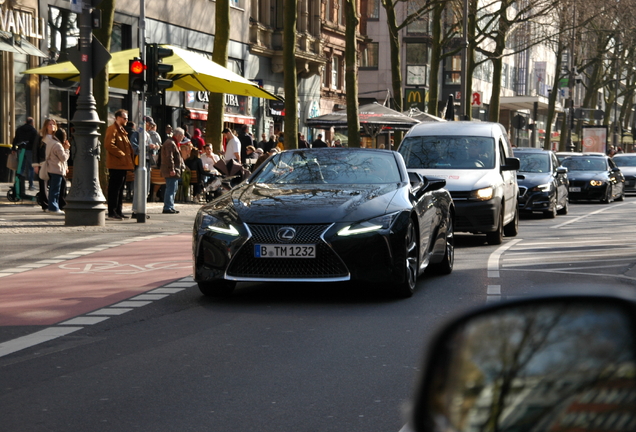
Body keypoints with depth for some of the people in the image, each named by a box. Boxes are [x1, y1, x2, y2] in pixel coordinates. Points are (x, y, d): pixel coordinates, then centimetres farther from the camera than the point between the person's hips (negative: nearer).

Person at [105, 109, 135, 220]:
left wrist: (129, 155, 12)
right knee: (114, 188, -9)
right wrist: (120, 154, -17)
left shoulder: (121, 130, 22)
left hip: (123, 164, 10)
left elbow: (127, 145, 29)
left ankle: (118, 211, 18)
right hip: (116, 164, -10)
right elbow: (108, 144, -22)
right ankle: (112, 212, -8)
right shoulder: (112, 129, -9)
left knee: (120, 188, 12)